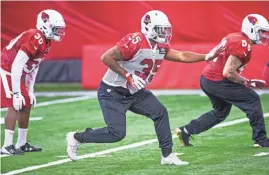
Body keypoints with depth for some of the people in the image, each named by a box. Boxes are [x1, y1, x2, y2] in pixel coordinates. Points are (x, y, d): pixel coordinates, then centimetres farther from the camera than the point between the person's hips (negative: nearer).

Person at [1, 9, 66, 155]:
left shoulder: (45, 43, 5)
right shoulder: (35, 39, -26)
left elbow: (33, 68, 16)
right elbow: (16, 66, -28)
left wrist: (30, 91, 15)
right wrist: (16, 93, -25)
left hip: (17, 74, 10)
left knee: (26, 106, 11)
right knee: (14, 106, -15)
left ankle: (22, 144, 20)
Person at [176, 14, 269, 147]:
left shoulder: (233, 37, 12)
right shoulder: (243, 46, -17)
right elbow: (228, 72, -22)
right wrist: (247, 82, -11)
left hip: (206, 79, 10)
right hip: (218, 82, -10)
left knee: (221, 112, 26)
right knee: (252, 100, -3)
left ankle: (185, 131, 27)